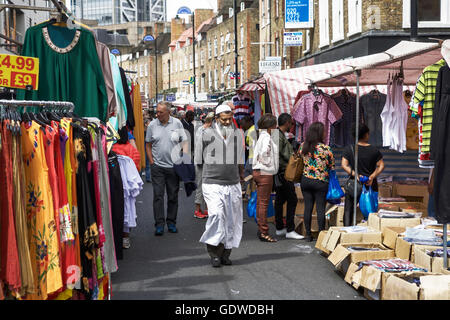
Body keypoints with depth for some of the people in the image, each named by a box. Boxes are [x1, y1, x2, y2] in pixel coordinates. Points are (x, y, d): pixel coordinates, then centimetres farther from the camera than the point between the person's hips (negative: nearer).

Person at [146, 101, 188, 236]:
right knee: (158, 195, -4)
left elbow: (184, 142, 5)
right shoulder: (152, 125, 2)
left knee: (173, 196, 7)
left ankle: (171, 222, 18)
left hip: (174, 166, 1)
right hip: (157, 166, 0)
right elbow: (148, 145, 8)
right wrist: (152, 162, 2)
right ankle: (159, 224, 0)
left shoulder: (177, 123, 1)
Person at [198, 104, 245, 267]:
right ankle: (214, 251, -8)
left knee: (232, 220, 4)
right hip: (212, 183, -4)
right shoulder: (207, 134, -1)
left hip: (233, 184, 4)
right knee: (216, 214, -20)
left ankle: (225, 253, 16)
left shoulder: (238, 134, 11)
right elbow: (199, 159, 10)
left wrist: (241, 175, 27)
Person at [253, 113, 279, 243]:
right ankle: (263, 232, -3)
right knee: (264, 203, -6)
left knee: (260, 202, 13)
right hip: (265, 173, -10)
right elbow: (264, 152, -29)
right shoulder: (266, 137, -15)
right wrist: (267, 163, -15)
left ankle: (260, 229, 20)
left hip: (259, 172, 10)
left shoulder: (262, 136, 15)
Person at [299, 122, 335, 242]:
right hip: (321, 182, -4)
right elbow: (332, 166, -5)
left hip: (305, 180, 4)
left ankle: (308, 234, 12)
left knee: (308, 207, 8)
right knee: (320, 208, 2)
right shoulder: (325, 148, -14)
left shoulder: (303, 146, -2)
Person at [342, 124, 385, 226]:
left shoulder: (349, 149, -3)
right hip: (371, 184, 1)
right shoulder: (374, 150, -2)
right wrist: (372, 176, -10)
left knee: (348, 210, 4)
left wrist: (354, 174, -14)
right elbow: (381, 166, -5)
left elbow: (344, 165, -9)